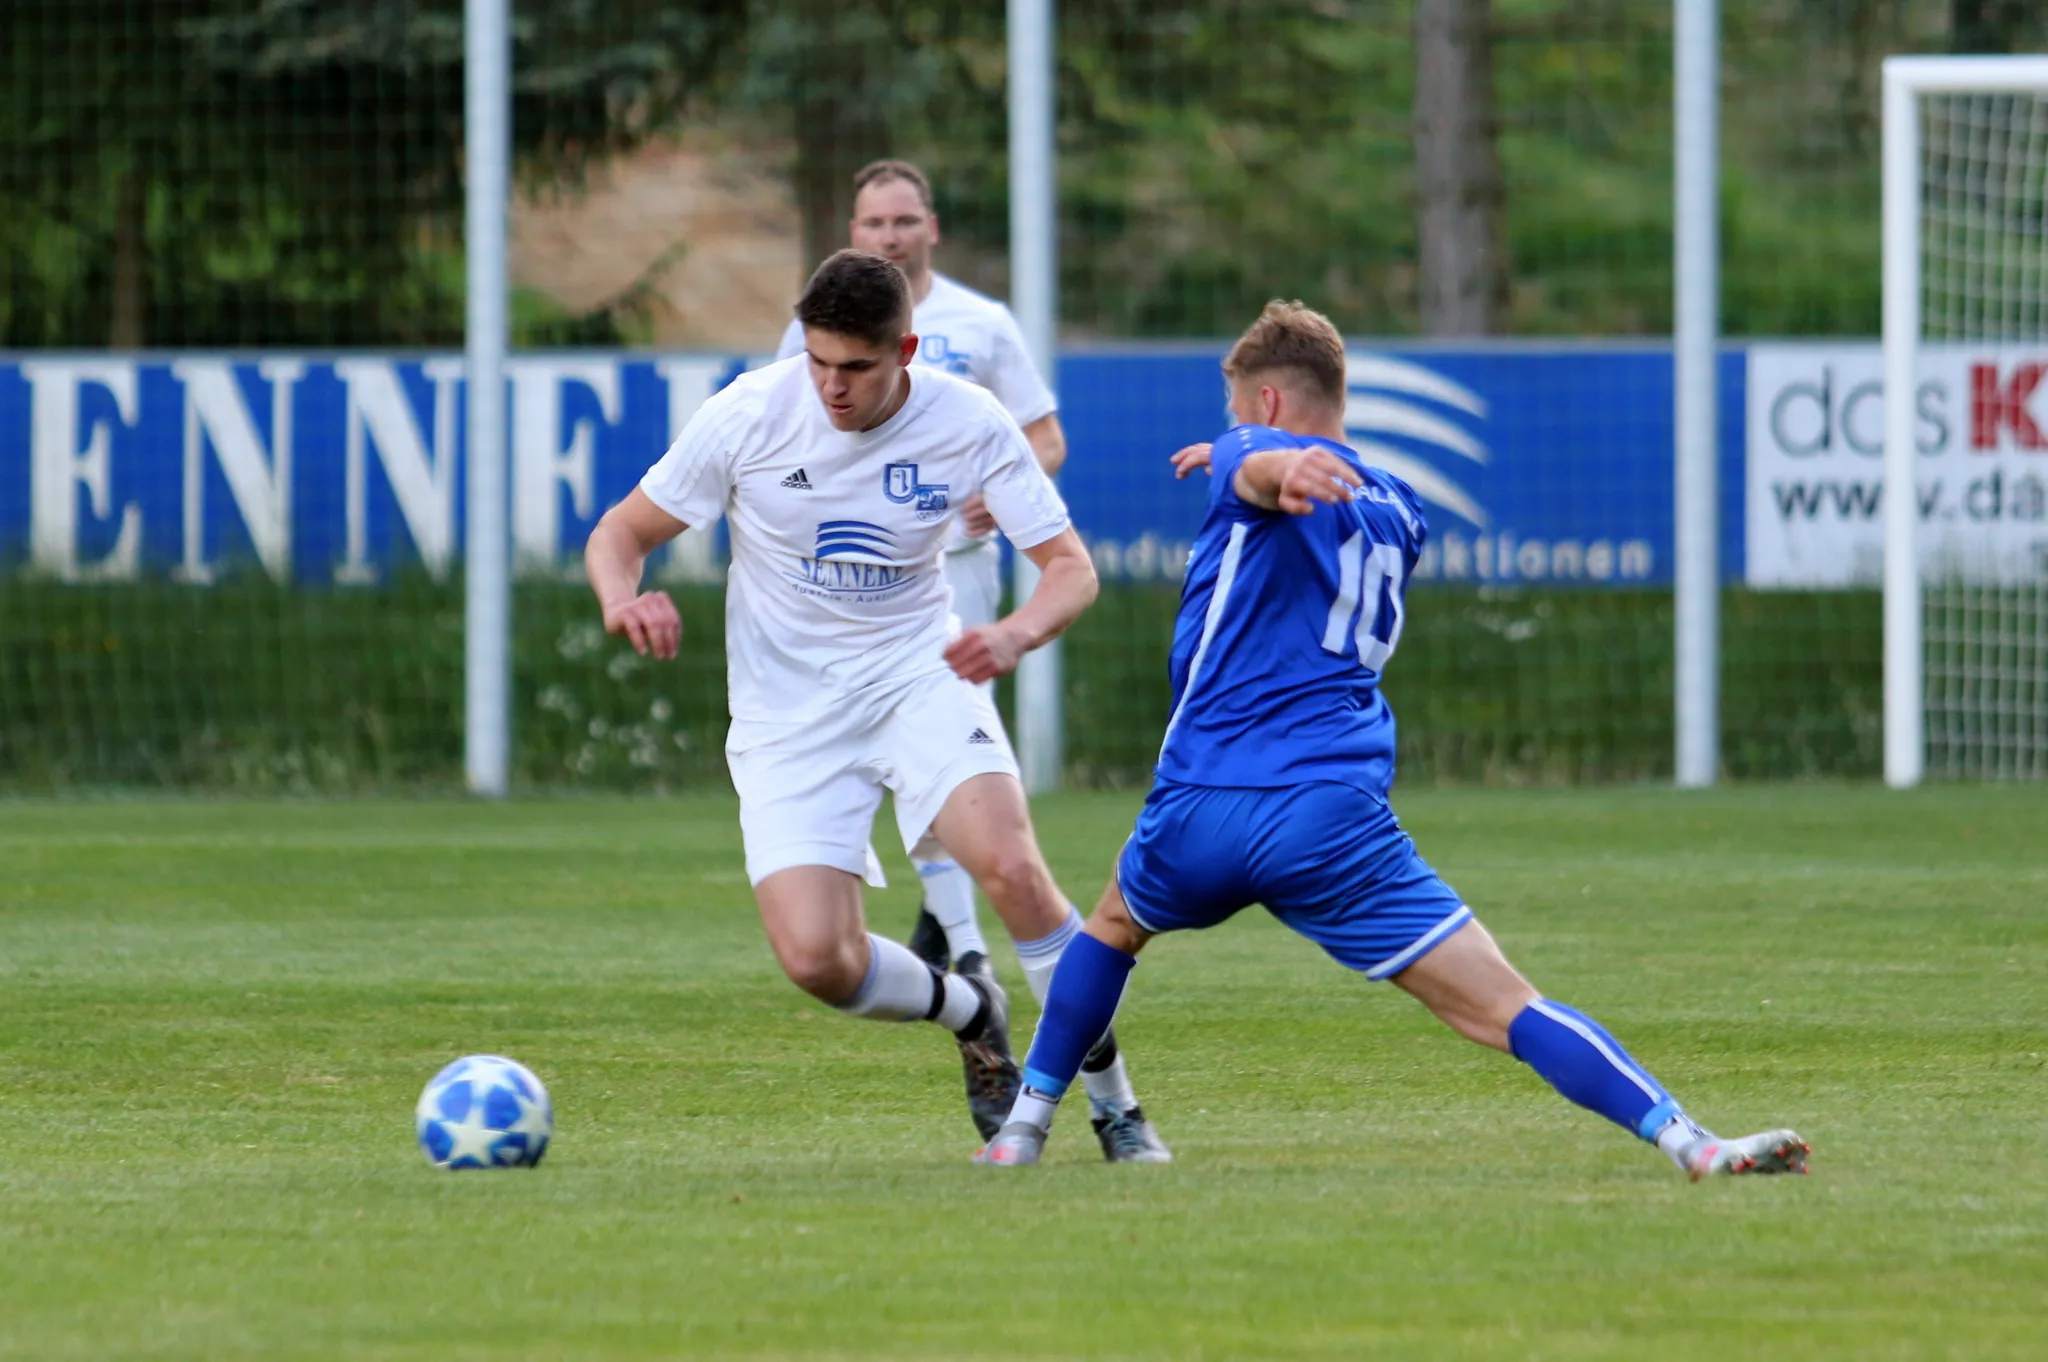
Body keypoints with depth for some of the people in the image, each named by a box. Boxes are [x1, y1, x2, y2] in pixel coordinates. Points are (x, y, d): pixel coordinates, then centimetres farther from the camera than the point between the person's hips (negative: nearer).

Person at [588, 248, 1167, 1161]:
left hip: (918, 675, 0)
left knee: (1012, 868, -28)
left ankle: (1114, 1101, -10)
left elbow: (1070, 567, -6)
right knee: (815, 959, -17)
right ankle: (970, 1015, 18)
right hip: (788, 711, 0)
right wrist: (623, 599, -27)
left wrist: (1016, 634, -29)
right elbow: (619, 534, -2)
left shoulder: (968, 426, -10)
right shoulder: (747, 416, -12)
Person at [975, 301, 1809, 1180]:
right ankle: (1686, 1140, -24)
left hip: (1198, 812, -2)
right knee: (1509, 1011, -7)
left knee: (1114, 925, 32)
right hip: (1336, 813, 2)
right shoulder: (1397, 513, 23)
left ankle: (1024, 1127, 32)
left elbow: (1263, 470, -20)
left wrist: (1285, 472, -43)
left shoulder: (1257, 453, 6)